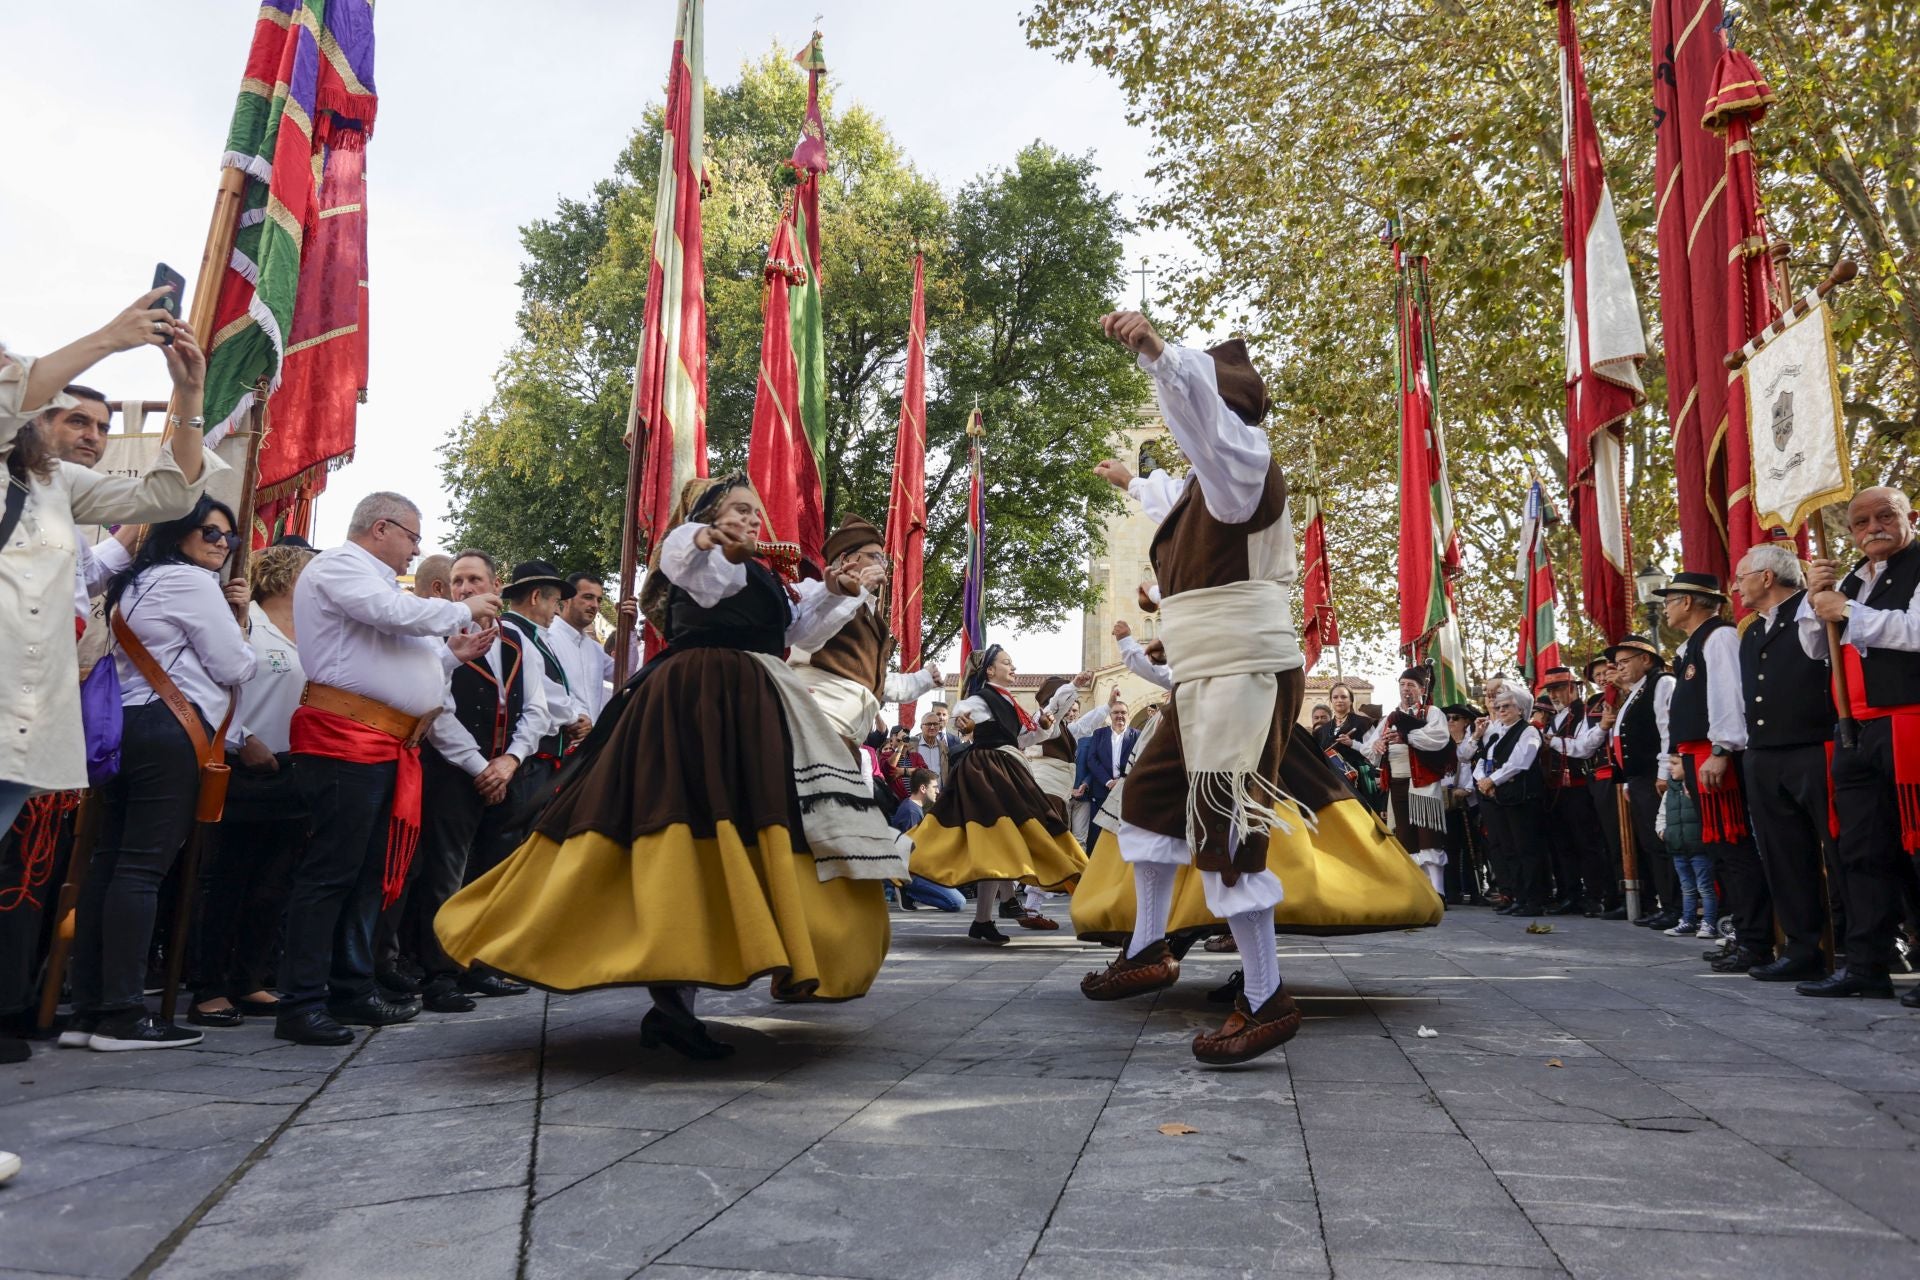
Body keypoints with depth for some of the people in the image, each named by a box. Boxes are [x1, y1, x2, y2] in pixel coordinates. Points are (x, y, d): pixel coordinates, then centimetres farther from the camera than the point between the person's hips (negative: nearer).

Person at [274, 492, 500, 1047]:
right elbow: (397, 614, -18)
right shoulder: (339, 565, -3)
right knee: (331, 871, -10)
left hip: (387, 745, 10)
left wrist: (453, 653, 18)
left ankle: (353, 990, 21)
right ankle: (301, 1004, -6)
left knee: (369, 873, 13)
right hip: (346, 738, -10)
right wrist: (465, 610, -5)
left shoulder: (374, 580, 27)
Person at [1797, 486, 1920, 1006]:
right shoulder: (1849, 580, 19)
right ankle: (1867, 965, 14)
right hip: (1858, 731, 8)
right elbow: (1816, 648, 18)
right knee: (1863, 850, 8)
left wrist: (1848, 611, -12)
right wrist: (1816, 599, 2)